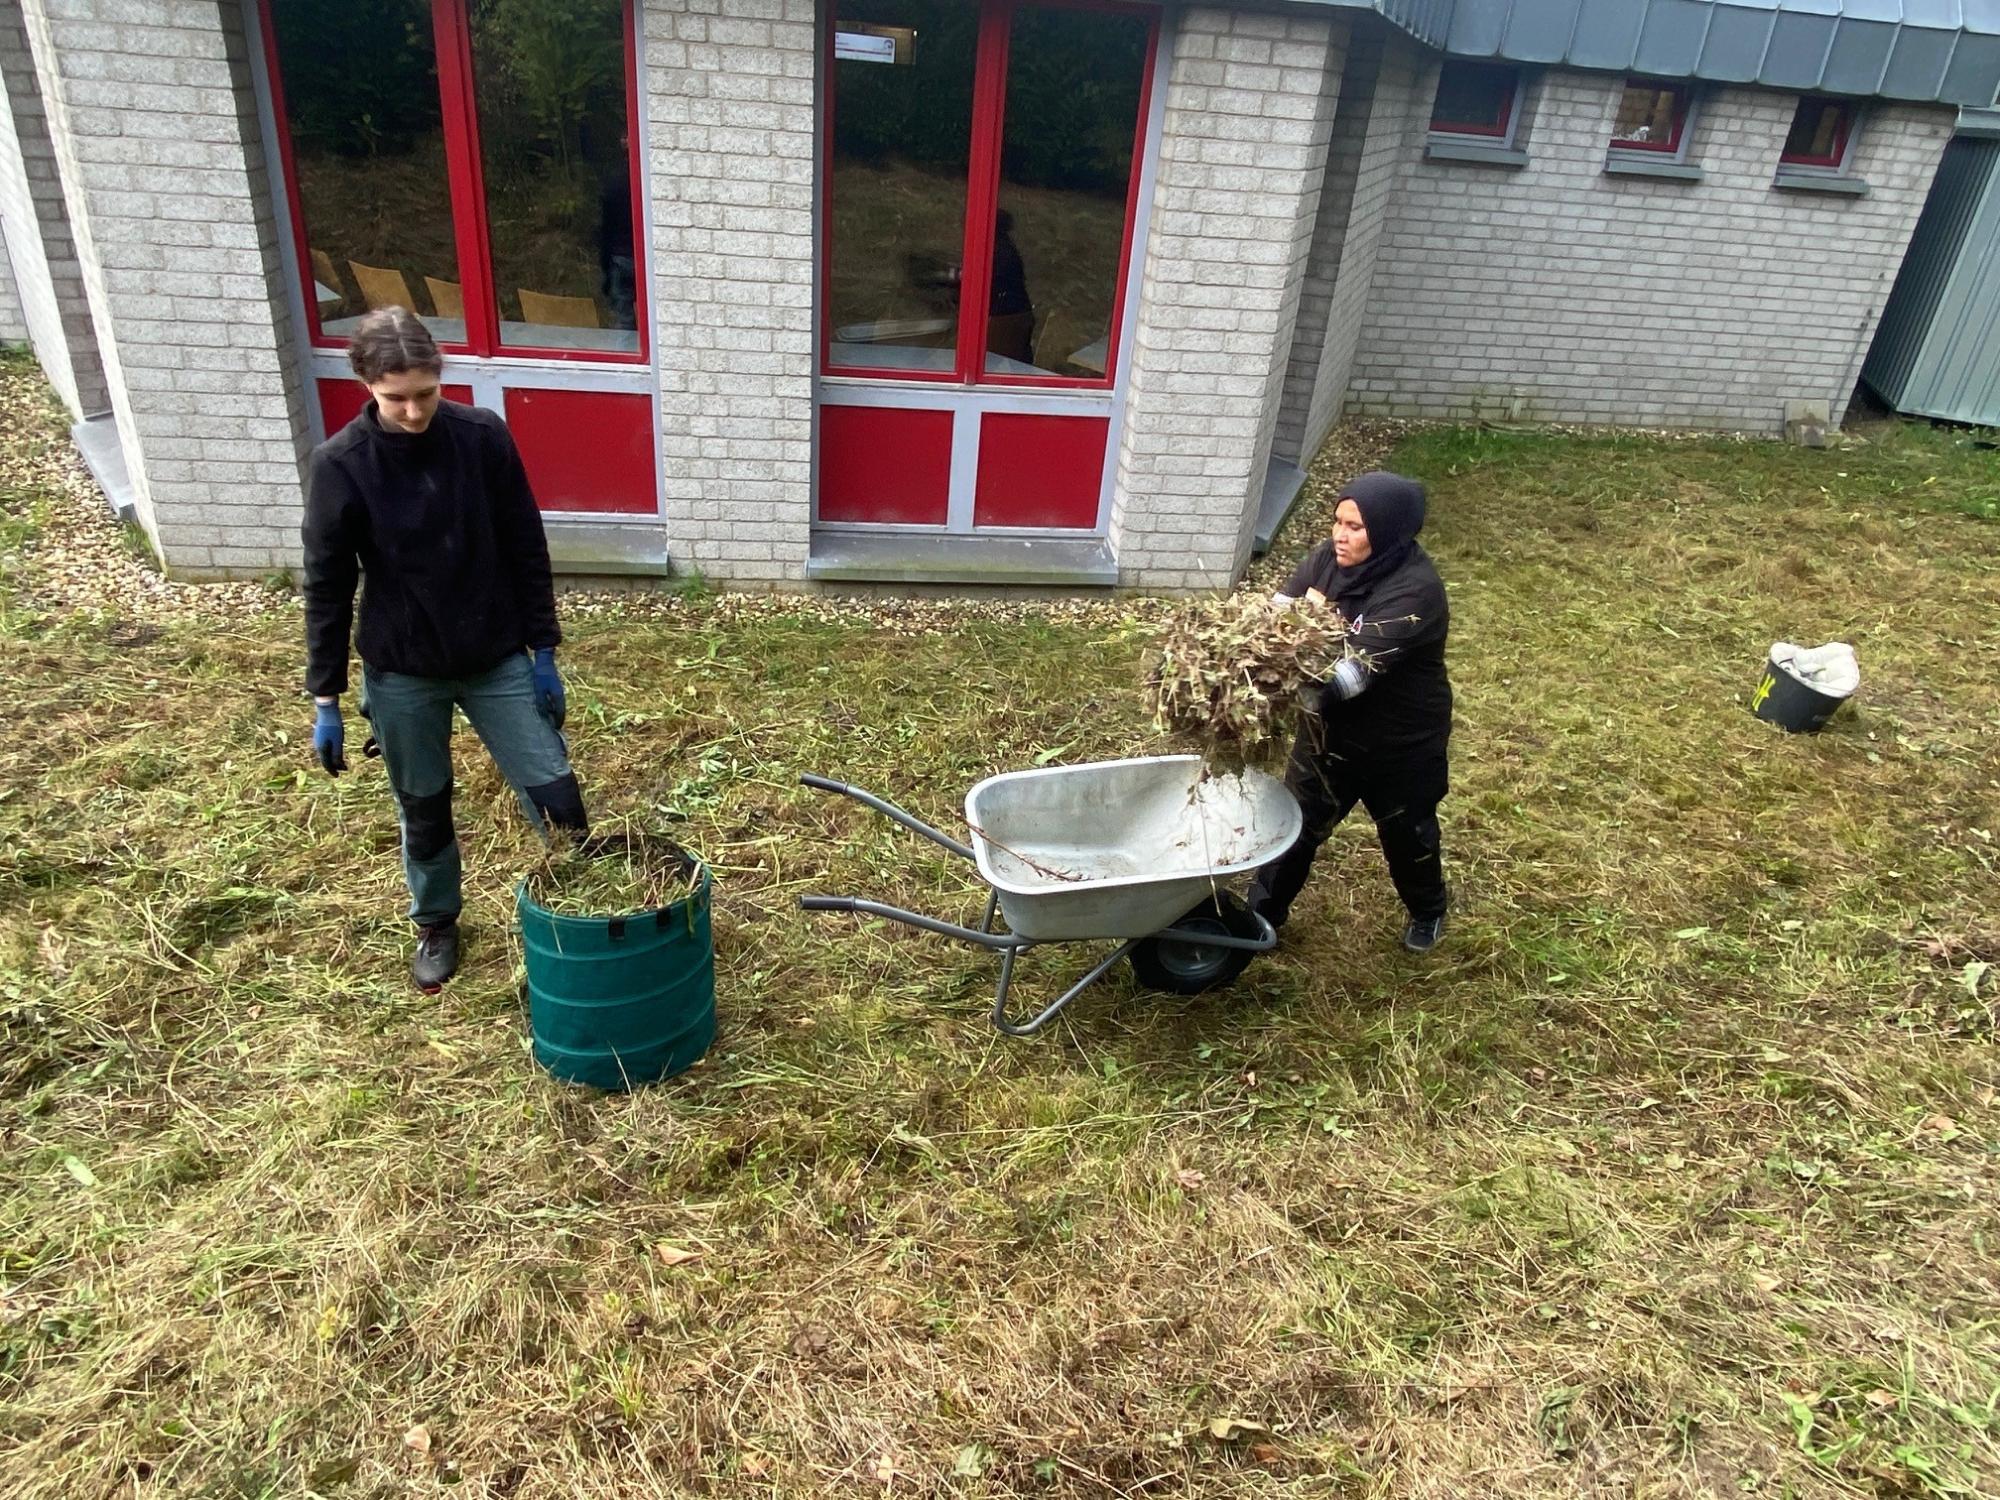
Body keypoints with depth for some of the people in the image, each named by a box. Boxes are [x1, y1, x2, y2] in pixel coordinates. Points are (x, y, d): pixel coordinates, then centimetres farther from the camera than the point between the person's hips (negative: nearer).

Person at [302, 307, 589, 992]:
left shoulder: (484, 436, -10)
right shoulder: (340, 464, -12)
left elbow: (526, 550, -2)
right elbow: (327, 587, -5)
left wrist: (544, 651, 0)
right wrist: (325, 700, -3)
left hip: (497, 661, 0)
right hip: (401, 677, 0)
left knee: (556, 795, -1)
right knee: (423, 812, 16)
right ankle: (436, 924, 41)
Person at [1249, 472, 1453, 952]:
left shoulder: (1415, 590, -29)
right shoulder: (1330, 558, -10)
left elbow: (1359, 668, -39)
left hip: (1400, 741, -4)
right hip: (1330, 728, 4)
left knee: (1405, 830, 19)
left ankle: (1427, 911, 49)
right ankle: (1263, 912, 33)